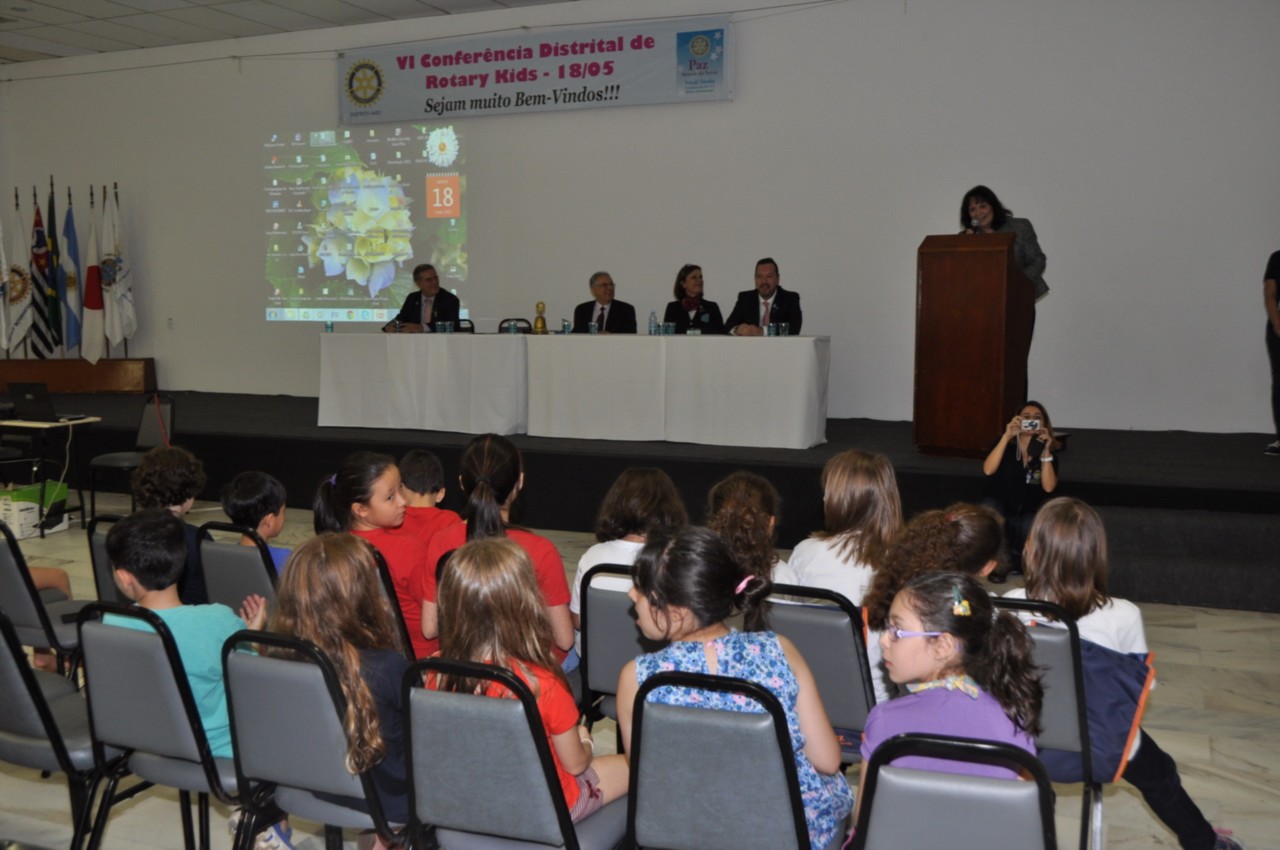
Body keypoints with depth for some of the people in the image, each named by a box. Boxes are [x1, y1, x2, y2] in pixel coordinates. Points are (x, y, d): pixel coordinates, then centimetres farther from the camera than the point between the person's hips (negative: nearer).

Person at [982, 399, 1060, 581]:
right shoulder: (1006, 445, -6)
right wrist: (1007, 436, -30)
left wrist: (1045, 451, -26)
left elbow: (1049, 487, -20)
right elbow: (988, 470, -26)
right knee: (990, 506, -35)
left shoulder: (1048, 453, -3)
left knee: (1032, 527, -33)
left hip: (1028, 515, 1)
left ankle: (1017, 559, 4)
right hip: (999, 513, -1)